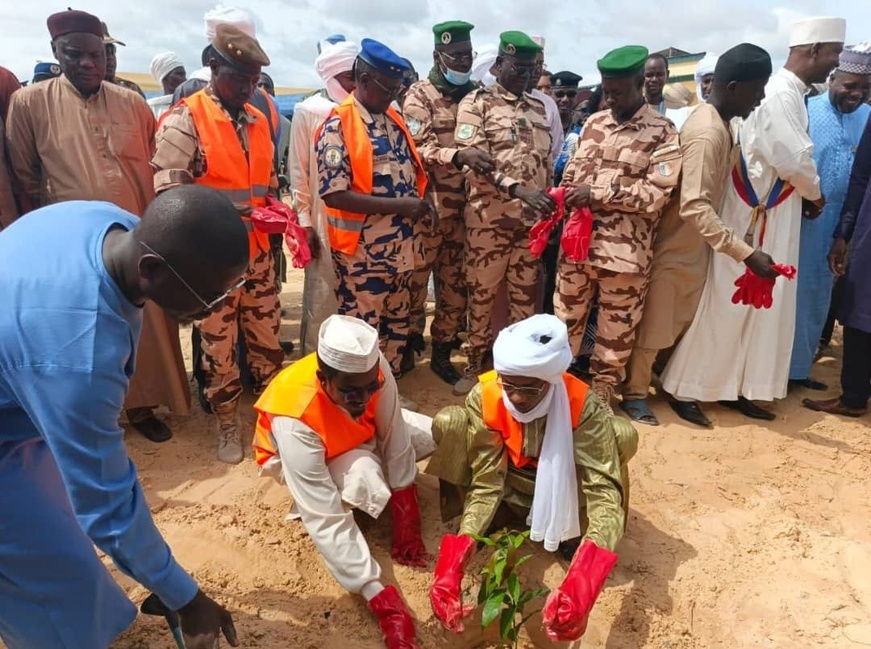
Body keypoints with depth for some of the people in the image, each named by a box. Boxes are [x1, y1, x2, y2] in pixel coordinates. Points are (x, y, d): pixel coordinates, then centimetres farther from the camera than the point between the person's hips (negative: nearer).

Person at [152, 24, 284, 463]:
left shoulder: (258, 120, 9)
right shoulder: (184, 120, -10)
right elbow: (168, 191, -16)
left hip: (258, 251, 5)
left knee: (267, 335, 14)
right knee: (218, 344, 7)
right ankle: (227, 424, 24)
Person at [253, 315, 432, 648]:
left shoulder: (372, 369, -34)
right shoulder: (295, 420, -43)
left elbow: (395, 439, -22)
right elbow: (325, 521, -42)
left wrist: (406, 524, -18)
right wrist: (381, 600, -45)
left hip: (359, 434, 5)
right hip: (303, 454, -4)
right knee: (365, 477, -36)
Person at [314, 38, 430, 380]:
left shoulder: (393, 118, 10)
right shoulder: (338, 126, -14)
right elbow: (334, 194, -21)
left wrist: (419, 206, -1)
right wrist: (398, 205, -23)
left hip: (400, 247, 8)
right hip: (363, 253, -7)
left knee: (397, 325, 19)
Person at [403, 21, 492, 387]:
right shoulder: (419, 96, -2)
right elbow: (420, 150, -15)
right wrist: (459, 155, -31)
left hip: (465, 208, 5)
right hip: (427, 207, -5)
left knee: (455, 283, 9)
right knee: (416, 278, 3)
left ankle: (442, 353, 23)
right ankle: (409, 344, 22)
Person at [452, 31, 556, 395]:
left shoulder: (539, 108, 15)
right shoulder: (476, 102, -1)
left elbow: (547, 163, 18)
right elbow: (474, 159, -13)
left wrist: (547, 206, 10)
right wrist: (518, 189, -25)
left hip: (532, 218, 5)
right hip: (488, 217, -4)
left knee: (526, 294, 10)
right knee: (481, 292, 5)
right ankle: (475, 363, 20)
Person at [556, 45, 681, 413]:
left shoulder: (663, 133, -4)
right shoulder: (593, 123, 11)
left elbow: (656, 193, -12)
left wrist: (597, 194, -17)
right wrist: (565, 195, -6)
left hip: (625, 250, -4)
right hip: (577, 241, 4)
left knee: (616, 327, 10)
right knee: (565, 315, 13)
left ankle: (602, 390, 28)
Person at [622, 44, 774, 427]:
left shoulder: (717, 124, 8)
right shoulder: (707, 133, -22)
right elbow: (695, 207, -30)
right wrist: (745, 253, -32)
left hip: (696, 247, 9)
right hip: (675, 247, -9)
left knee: (686, 325, 16)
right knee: (655, 327, 4)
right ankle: (635, 393, 20)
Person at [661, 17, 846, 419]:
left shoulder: (787, 93, 14)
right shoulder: (781, 94, -16)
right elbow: (795, 160, -21)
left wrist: (806, 194, 3)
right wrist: (815, 194, -4)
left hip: (768, 216, 9)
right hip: (755, 217, -9)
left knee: (755, 305, 12)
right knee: (729, 305, -2)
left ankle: (731, 386, 22)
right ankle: (690, 385, 11)